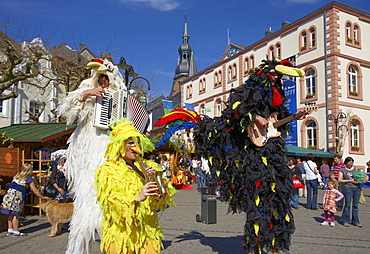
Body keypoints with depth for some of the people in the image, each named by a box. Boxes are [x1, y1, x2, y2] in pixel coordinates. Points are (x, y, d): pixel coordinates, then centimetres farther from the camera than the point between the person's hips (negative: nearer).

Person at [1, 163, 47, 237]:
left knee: (10, 214, 12)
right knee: (16, 215, 1)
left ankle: (10, 230, 18)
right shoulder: (29, 179, 0)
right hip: (18, 196, -6)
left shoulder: (16, 176, 17)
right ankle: (16, 231, 7)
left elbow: (11, 185, 16)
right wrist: (42, 197, 11)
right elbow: (35, 191, 2)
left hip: (9, 194, 6)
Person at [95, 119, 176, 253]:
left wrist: (156, 179, -11)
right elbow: (111, 202, -12)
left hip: (148, 231, 3)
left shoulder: (146, 167, 12)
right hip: (121, 233, -3)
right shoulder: (107, 170, 0)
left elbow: (162, 199, 7)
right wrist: (138, 198, -27)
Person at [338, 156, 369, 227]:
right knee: (347, 205, -5)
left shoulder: (357, 169, 15)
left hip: (357, 188, 3)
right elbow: (339, 180, 1)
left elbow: (365, 176, 15)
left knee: (355, 205, 6)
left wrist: (365, 178, -9)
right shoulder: (342, 170, 8)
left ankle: (355, 221, 14)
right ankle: (346, 221, 5)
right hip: (347, 188, -3)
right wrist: (350, 180, -8)